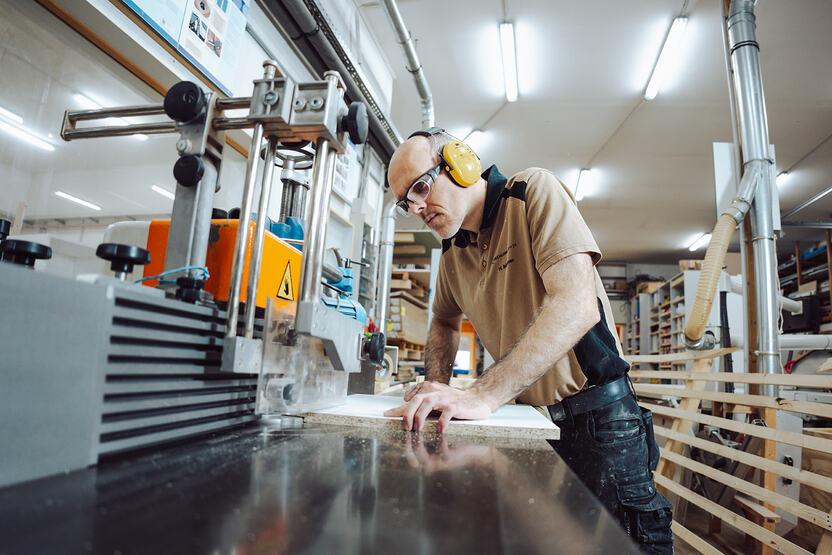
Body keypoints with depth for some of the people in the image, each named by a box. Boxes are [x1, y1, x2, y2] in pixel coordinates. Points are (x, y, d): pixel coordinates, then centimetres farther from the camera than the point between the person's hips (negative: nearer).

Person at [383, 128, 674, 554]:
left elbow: (577, 305, -29)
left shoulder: (535, 193, -16)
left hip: (596, 418, -6)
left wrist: (483, 395, -36)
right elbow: (445, 322, 21)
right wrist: (437, 384, 1)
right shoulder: (451, 251, 5)